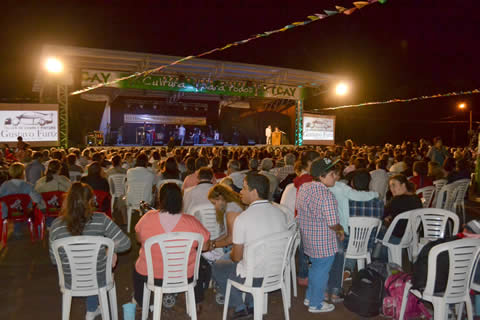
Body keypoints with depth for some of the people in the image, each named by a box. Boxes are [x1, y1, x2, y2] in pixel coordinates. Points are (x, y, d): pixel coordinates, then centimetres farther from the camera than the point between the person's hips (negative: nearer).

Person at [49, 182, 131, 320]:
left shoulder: (56, 224, -12)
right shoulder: (100, 220, -19)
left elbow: (54, 259, -1)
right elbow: (125, 243, -18)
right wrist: (111, 250, 2)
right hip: (99, 280, -2)